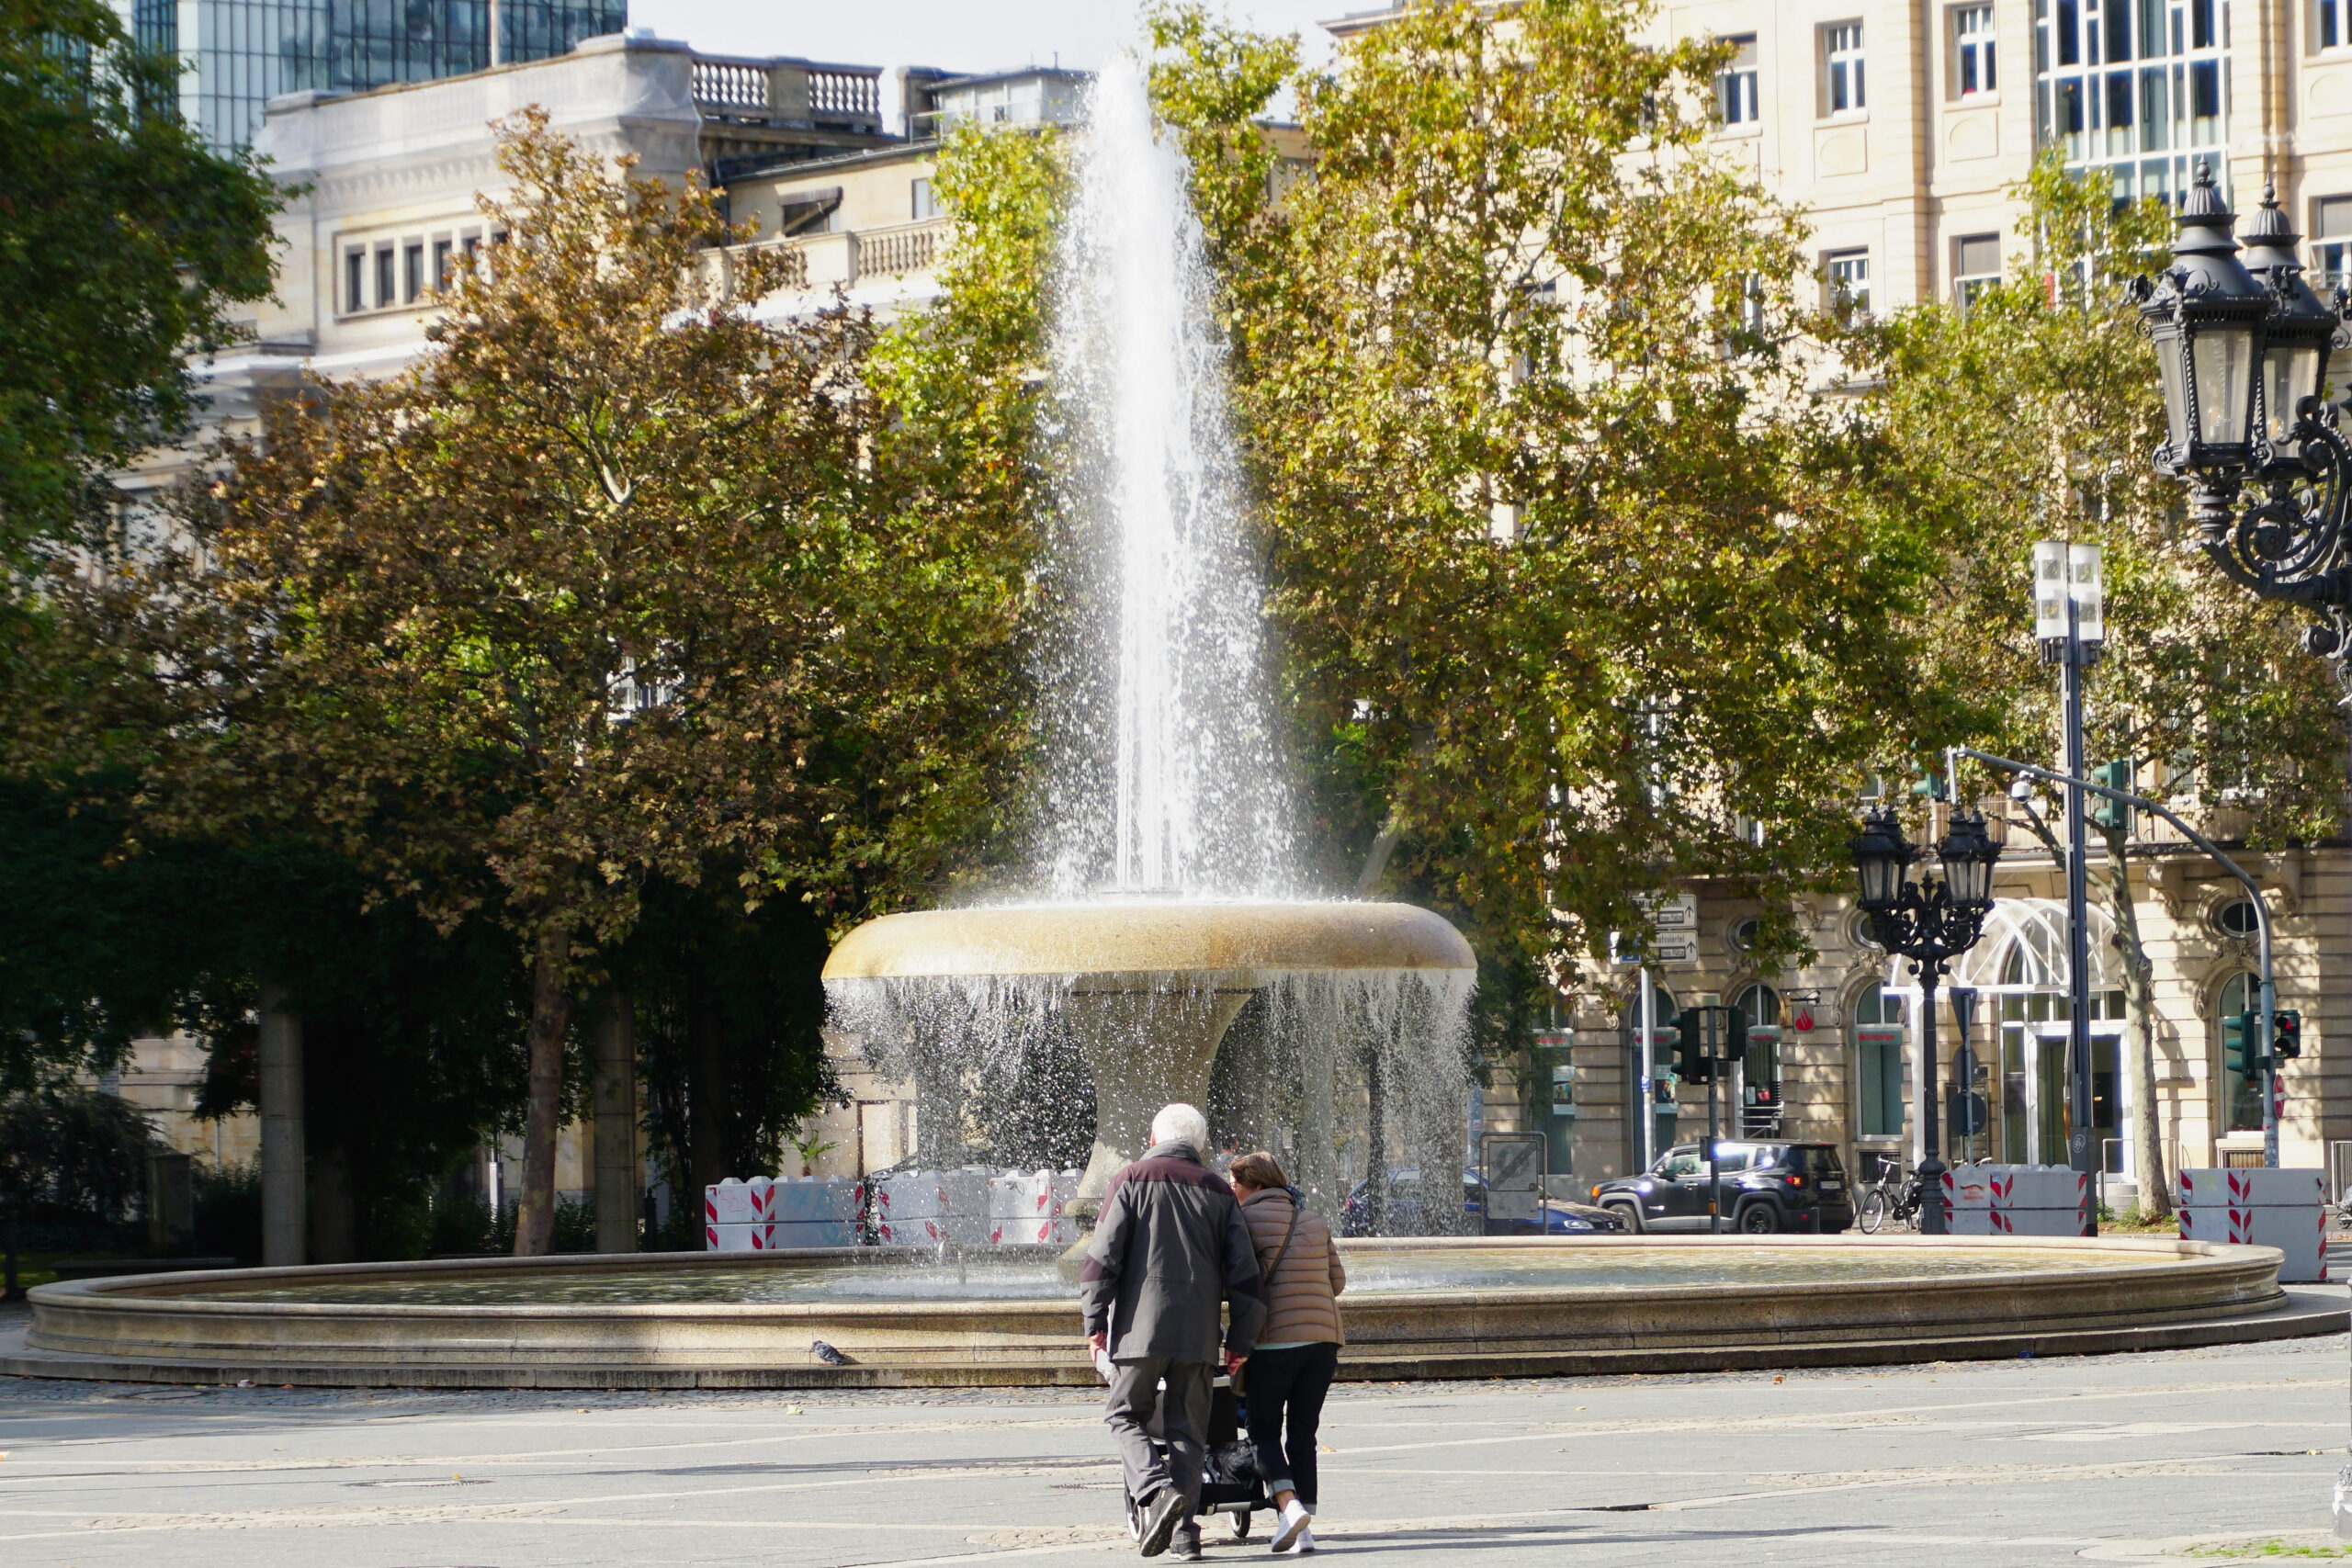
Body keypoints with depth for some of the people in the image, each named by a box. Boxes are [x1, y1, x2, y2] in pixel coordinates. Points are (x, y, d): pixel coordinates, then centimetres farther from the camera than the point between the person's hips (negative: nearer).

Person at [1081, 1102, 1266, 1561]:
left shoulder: (1132, 1180, 4)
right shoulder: (1217, 1191, 13)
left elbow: (1104, 1253, -5)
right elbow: (1243, 1271, 9)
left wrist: (1095, 1319, -1)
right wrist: (1241, 1339, 13)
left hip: (1141, 1327, -3)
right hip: (1198, 1333, 3)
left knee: (1125, 1414, 7)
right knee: (1188, 1429, 8)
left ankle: (1156, 1488, -18)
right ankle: (1184, 1532, 0)